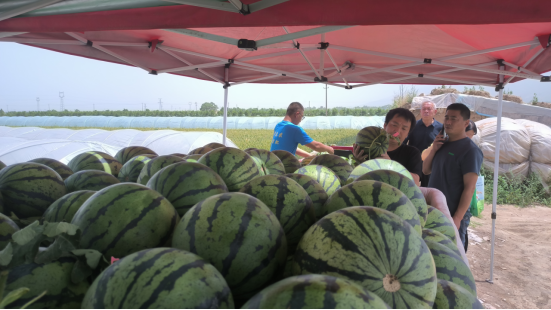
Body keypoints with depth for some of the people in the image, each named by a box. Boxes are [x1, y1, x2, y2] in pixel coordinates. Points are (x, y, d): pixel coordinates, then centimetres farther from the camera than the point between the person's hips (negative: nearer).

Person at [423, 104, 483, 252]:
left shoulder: (470, 150, -13)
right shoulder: (443, 143, 9)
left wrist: (458, 218, -20)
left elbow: (469, 187, -17)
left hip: (453, 214, -7)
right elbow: (426, 170, 12)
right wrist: (434, 150, -4)